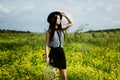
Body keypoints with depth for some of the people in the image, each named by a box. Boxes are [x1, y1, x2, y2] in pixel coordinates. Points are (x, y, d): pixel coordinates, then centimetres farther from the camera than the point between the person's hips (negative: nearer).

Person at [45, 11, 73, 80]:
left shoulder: (61, 28, 7)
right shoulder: (49, 32, -6)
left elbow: (71, 23, 20)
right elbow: (47, 45, -6)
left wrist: (65, 15, 9)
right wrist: (47, 57, -12)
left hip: (61, 52, 5)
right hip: (53, 53, -4)